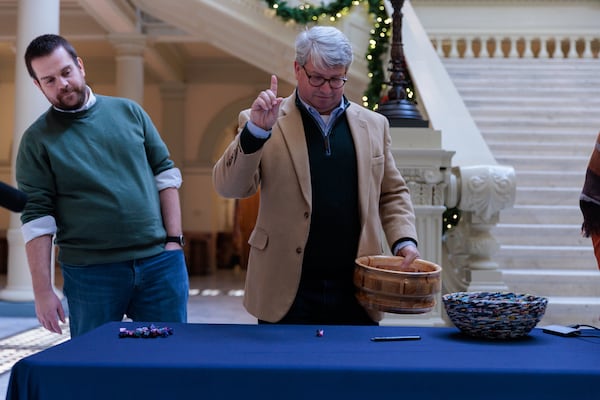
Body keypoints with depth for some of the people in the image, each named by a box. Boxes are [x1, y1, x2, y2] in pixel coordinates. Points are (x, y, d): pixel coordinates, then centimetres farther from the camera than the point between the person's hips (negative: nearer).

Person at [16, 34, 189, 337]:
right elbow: (37, 218, -3)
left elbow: (166, 175, 9)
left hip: (160, 260, 2)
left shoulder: (128, 111, 8)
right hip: (90, 272, -2)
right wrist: (42, 290, -7)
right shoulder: (37, 139, 1)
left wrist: (174, 239, 1)